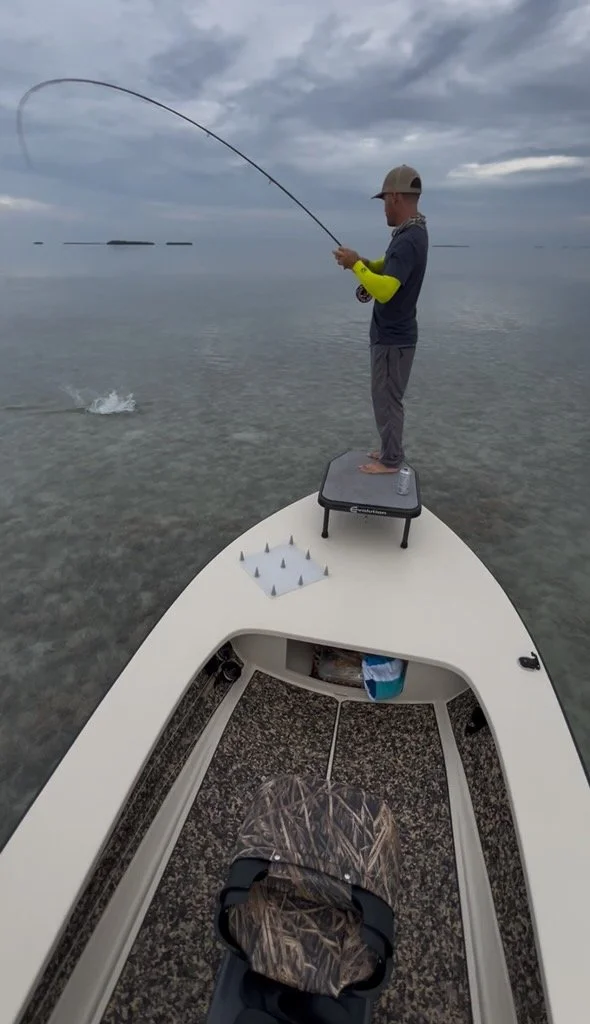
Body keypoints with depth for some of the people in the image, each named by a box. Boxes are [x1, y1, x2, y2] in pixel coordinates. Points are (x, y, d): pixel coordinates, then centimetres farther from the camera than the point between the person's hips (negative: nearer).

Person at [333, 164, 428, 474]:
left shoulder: (408, 240, -23)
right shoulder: (412, 232, 10)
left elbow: (383, 290, -32)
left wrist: (356, 265, -20)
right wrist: (364, 263, 3)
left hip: (392, 337, -10)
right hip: (393, 333, 10)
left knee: (387, 398, -1)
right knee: (388, 397, 18)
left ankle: (391, 461, 10)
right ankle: (390, 451, 30)